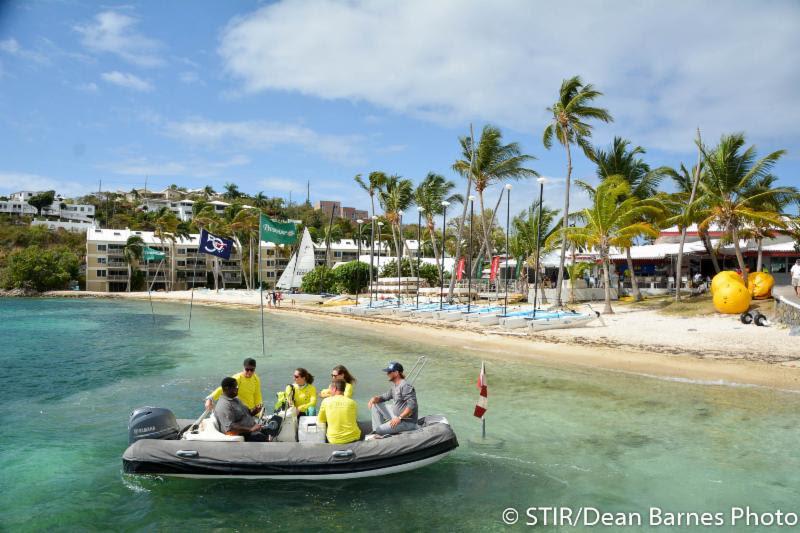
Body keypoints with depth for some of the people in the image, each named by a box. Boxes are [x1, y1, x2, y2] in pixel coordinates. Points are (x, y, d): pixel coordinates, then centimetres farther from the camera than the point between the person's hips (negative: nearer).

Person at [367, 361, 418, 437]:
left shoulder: (405, 386, -21)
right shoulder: (395, 385, 9)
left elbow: (412, 405, -28)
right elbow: (387, 396, 19)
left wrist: (399, 418, -31)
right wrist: (375, 398, -2)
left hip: (407, 421, -10)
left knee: (379, 431, -21)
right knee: (376, 404, 10)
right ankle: (377, 431, 7)